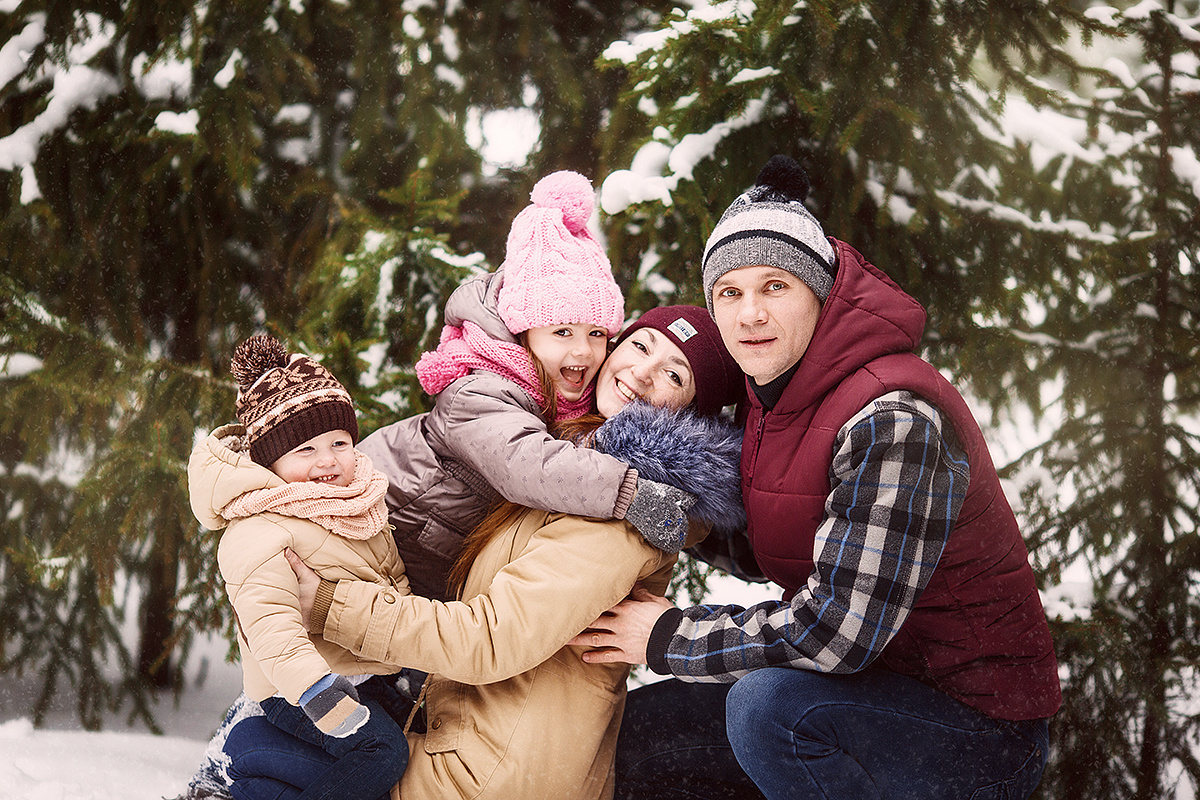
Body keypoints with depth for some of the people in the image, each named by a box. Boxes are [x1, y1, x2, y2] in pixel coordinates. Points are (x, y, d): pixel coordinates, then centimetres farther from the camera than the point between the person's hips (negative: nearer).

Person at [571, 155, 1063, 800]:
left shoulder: (892, 418, -24)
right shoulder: (774, 398, 4)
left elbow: (838, 629, -28)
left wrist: (671, 638, -16)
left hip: (982, 732, -9)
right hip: (871, 686, 9)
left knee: (768, 702, -32)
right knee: (636, 736, 5)